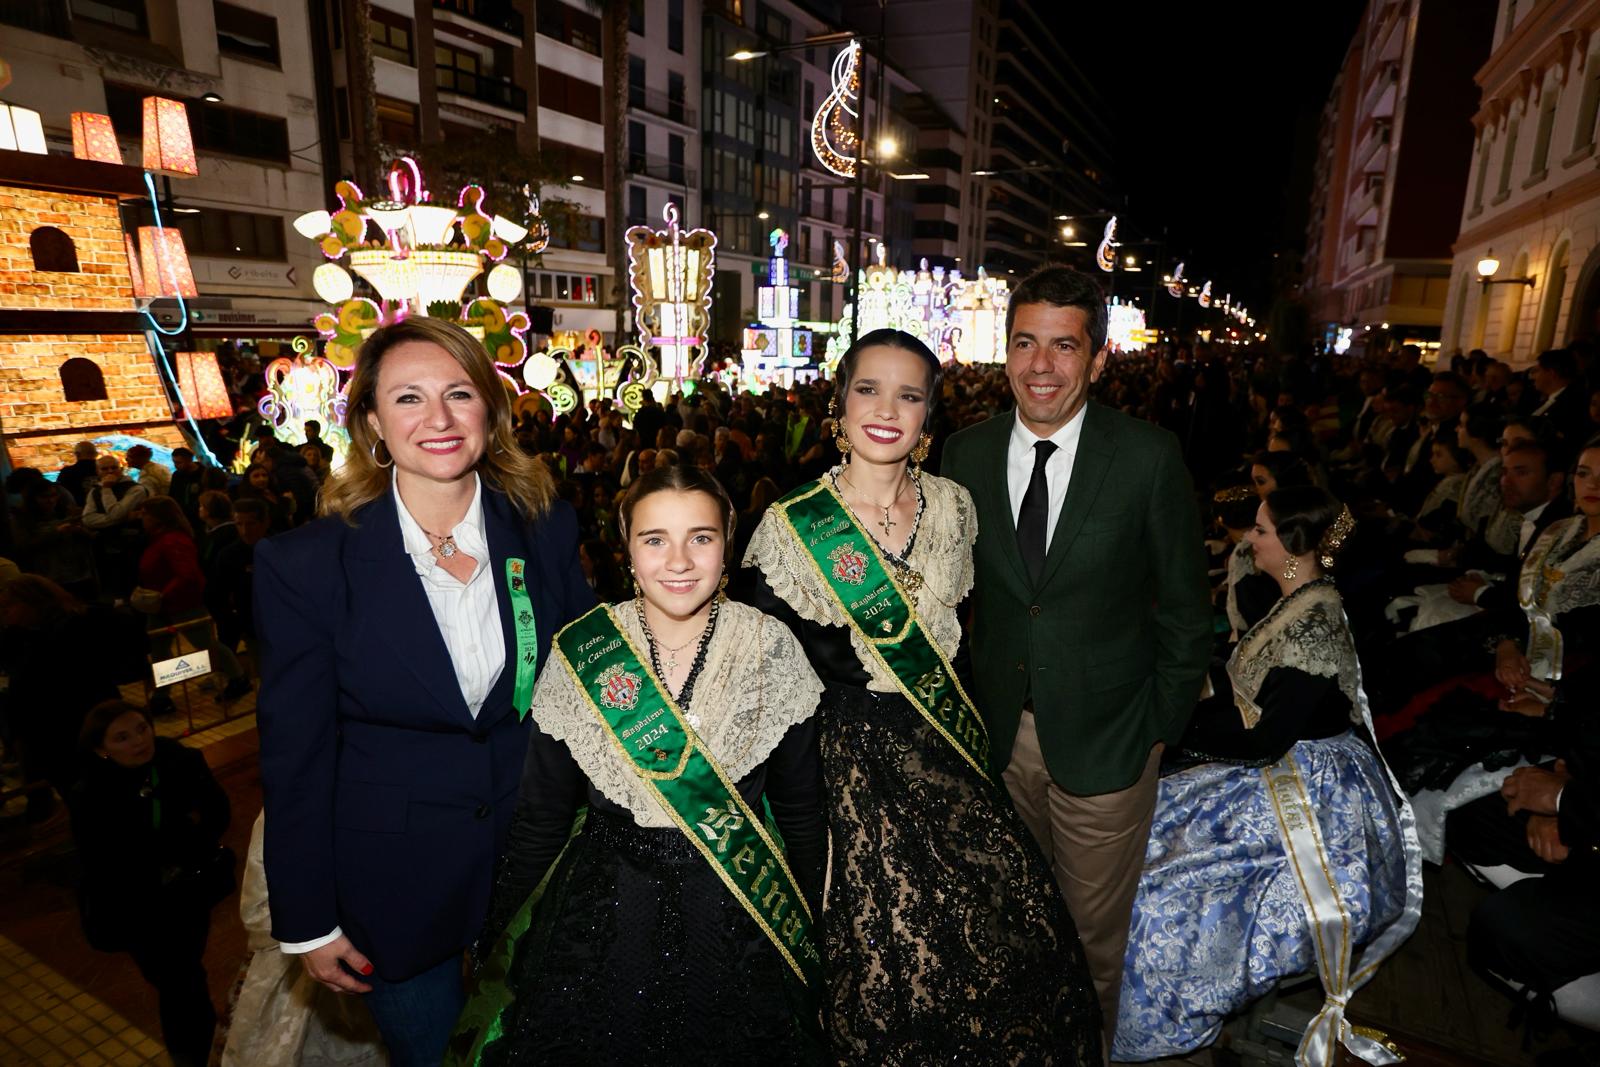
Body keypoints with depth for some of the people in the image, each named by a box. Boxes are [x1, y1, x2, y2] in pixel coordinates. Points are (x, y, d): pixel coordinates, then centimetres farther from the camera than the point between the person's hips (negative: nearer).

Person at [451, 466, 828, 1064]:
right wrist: (491, 933, 3)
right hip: (604, 920, 0)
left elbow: (800, 809, -1)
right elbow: (541, 818, -2)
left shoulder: (773, 650, -13)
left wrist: (810, 934, 5)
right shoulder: (578, 656, -12)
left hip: (739, 924, 0)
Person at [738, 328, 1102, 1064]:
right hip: (857, 761, -4)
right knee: (890, 961, 5)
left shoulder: (953, 507, 0)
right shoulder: (790, 527, -14)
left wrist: (960, 717, 7)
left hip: (951, 749, 4)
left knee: (1014, 939, 7)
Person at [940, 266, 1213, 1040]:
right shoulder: (966, 453, -4)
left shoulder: (1149, 458, -12)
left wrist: (1160, 727, -5)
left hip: (1104, 740, -2)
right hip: (998, 732, 3)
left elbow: (1185, 605, -5)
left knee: (1096, 931, 16)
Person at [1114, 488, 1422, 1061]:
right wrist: (1191, 721, -1)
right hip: (1287, 768, 9)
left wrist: (1181, 734, -14)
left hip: (1309, 793, -9)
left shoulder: (1313, 626, -26)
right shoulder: (1298, 603, 3)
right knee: (1152, 814, 7)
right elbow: (1247, 695, 10)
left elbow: (1264, 739, -24)